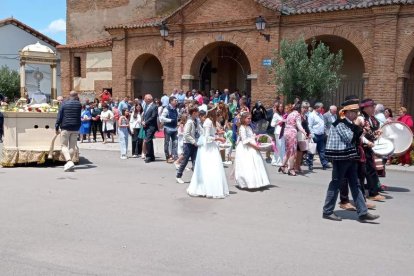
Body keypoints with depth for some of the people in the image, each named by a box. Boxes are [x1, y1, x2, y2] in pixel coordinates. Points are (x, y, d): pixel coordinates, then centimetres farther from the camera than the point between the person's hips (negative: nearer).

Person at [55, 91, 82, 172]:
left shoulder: (64, 104, -2)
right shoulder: (79, 104, 4)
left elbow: (59, 117, -3)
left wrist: (57, 128, 4)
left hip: (65, 128, -2)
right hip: (75, 128, 2)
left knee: (64, 145, 1)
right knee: (72, 146, 8)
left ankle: (69, 161, -18)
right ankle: (69, 163, 12)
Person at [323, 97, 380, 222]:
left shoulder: (349, 123, 15)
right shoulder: (340, 123, -13)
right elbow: (349, 138, -21)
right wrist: (358, 127, -13)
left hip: (350, 158, 9)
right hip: (340, 158, -9)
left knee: (355, 185, 8)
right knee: (336, 184, -2)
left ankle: (363, 213, 11)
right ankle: (327, 211, 9)